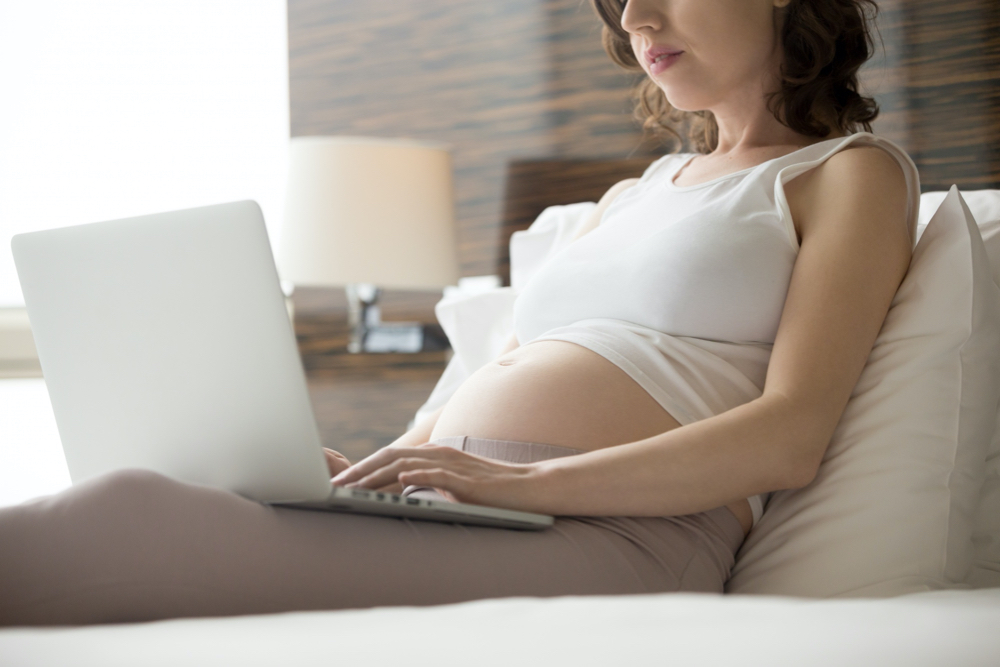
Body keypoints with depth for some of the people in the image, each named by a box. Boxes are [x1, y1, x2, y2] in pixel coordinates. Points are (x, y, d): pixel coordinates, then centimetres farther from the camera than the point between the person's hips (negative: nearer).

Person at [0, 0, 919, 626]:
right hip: (434, 507, 7)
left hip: (609, 532, -7)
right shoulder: (628, 201, 33)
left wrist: (527, 482, -19)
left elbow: (790, 438, -5)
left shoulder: (854, 173, 11)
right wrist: (360, 470, 3)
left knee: (133, 519, -29)